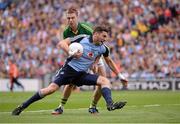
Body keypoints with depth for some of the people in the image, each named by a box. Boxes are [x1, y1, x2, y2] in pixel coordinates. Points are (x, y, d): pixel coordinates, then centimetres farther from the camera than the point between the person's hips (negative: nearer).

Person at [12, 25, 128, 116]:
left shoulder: (103, 48, 2)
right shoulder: (82, 38, -11)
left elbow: (109, 61, 22)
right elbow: (61, 43, -11)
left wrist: (119, 74, 22)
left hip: (82, 74, 4)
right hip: (69, 69, -4)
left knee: (105, 81, -14)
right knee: (51, 88, -18)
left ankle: (110, 104, -32)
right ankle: (22, 106, -9)